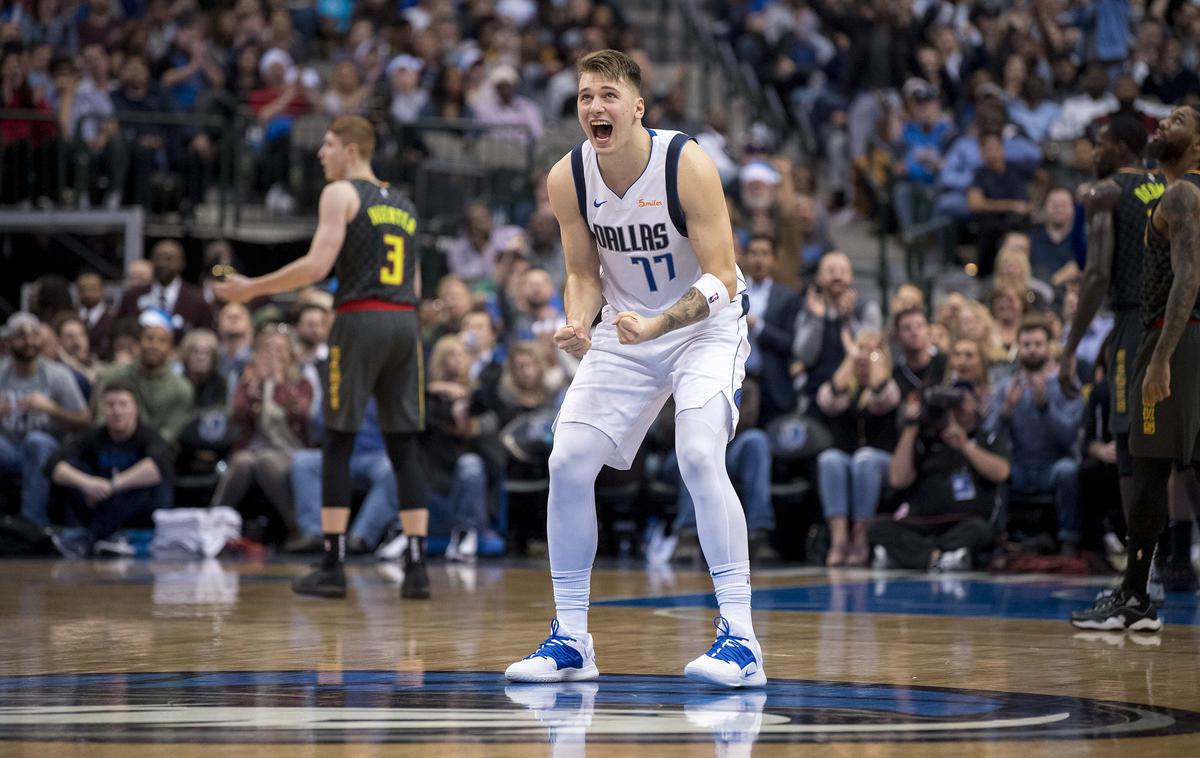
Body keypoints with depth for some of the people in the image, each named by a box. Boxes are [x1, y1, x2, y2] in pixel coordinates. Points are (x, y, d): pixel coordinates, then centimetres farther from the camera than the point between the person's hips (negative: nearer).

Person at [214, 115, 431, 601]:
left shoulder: (340, 194, 0)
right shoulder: (403, 205, 22)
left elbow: (318, 264, -12)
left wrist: (252, 288, -5)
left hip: (360, 319, -6)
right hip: (405, 322, 6)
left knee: (337, 444, 0)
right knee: (404, 447, 6)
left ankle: (333, 567, -2)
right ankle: (416, 568, 0)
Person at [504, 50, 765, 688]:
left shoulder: (686, 165, -25)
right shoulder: (567, 178, -11)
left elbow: (722, 279, -24)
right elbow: (585, 273, 2)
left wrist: (655, 325, -39)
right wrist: (577, 326, -20)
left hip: (705, 325, -5)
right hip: (625, 330, 5)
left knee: (699, 457, -25)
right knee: (567, 462, -5)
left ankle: (740, 640, -20)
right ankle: (571, 641, 8)